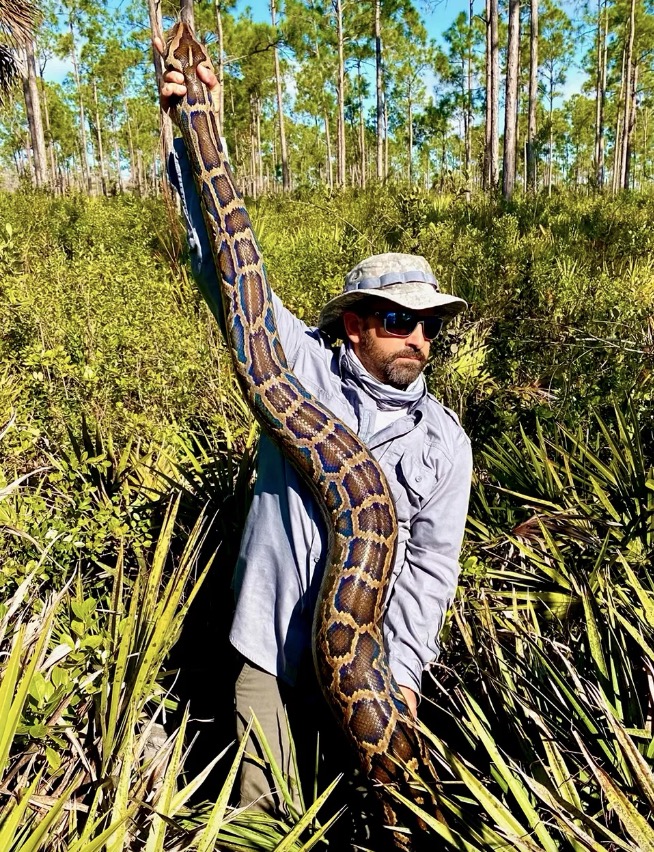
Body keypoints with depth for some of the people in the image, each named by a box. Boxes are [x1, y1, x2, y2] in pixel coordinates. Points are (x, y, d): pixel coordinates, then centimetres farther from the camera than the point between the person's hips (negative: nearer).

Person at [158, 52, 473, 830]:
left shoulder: (443, 440, -2)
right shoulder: (300, 366, -6)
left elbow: (432, 562, -1)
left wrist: (404, 668, -8)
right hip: (274, 643, 0)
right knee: (263, 807, 11)